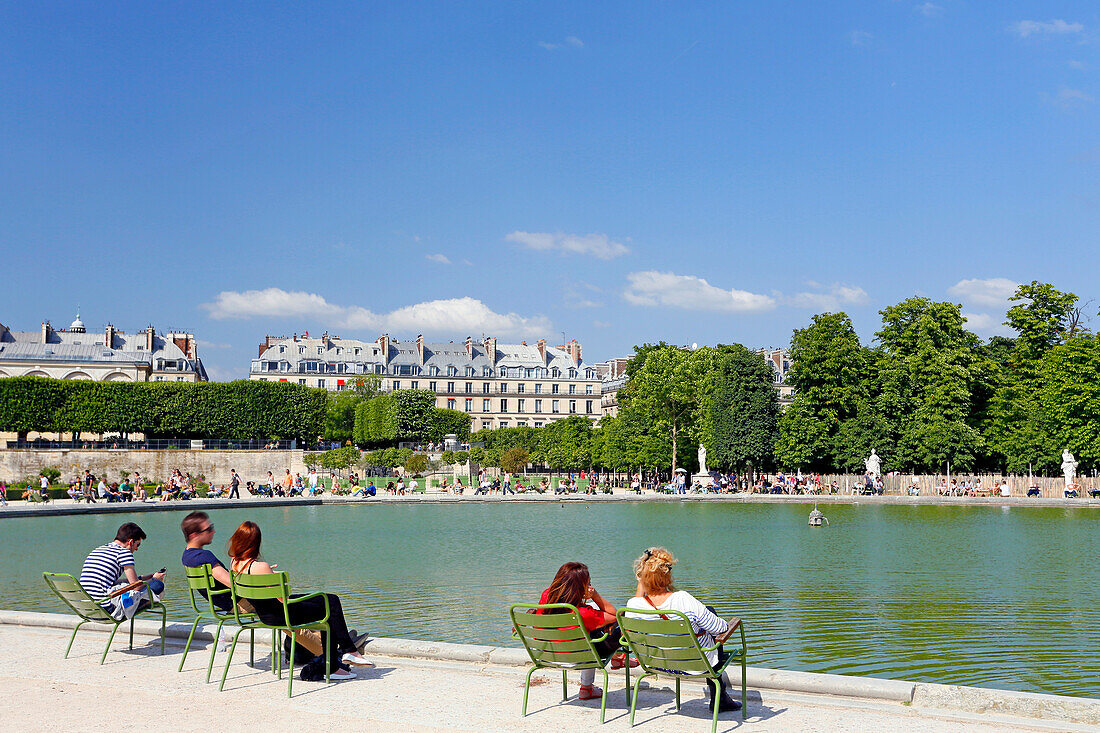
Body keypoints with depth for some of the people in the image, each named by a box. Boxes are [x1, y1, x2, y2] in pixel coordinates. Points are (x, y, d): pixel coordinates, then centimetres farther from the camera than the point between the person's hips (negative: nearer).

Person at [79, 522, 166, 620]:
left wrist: (147, 577, 33)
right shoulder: (123, 552, -5)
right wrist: (154, 579, 14)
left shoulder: (97, 550, 20)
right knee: (158, 585, -4)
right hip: (106, 611, -9)